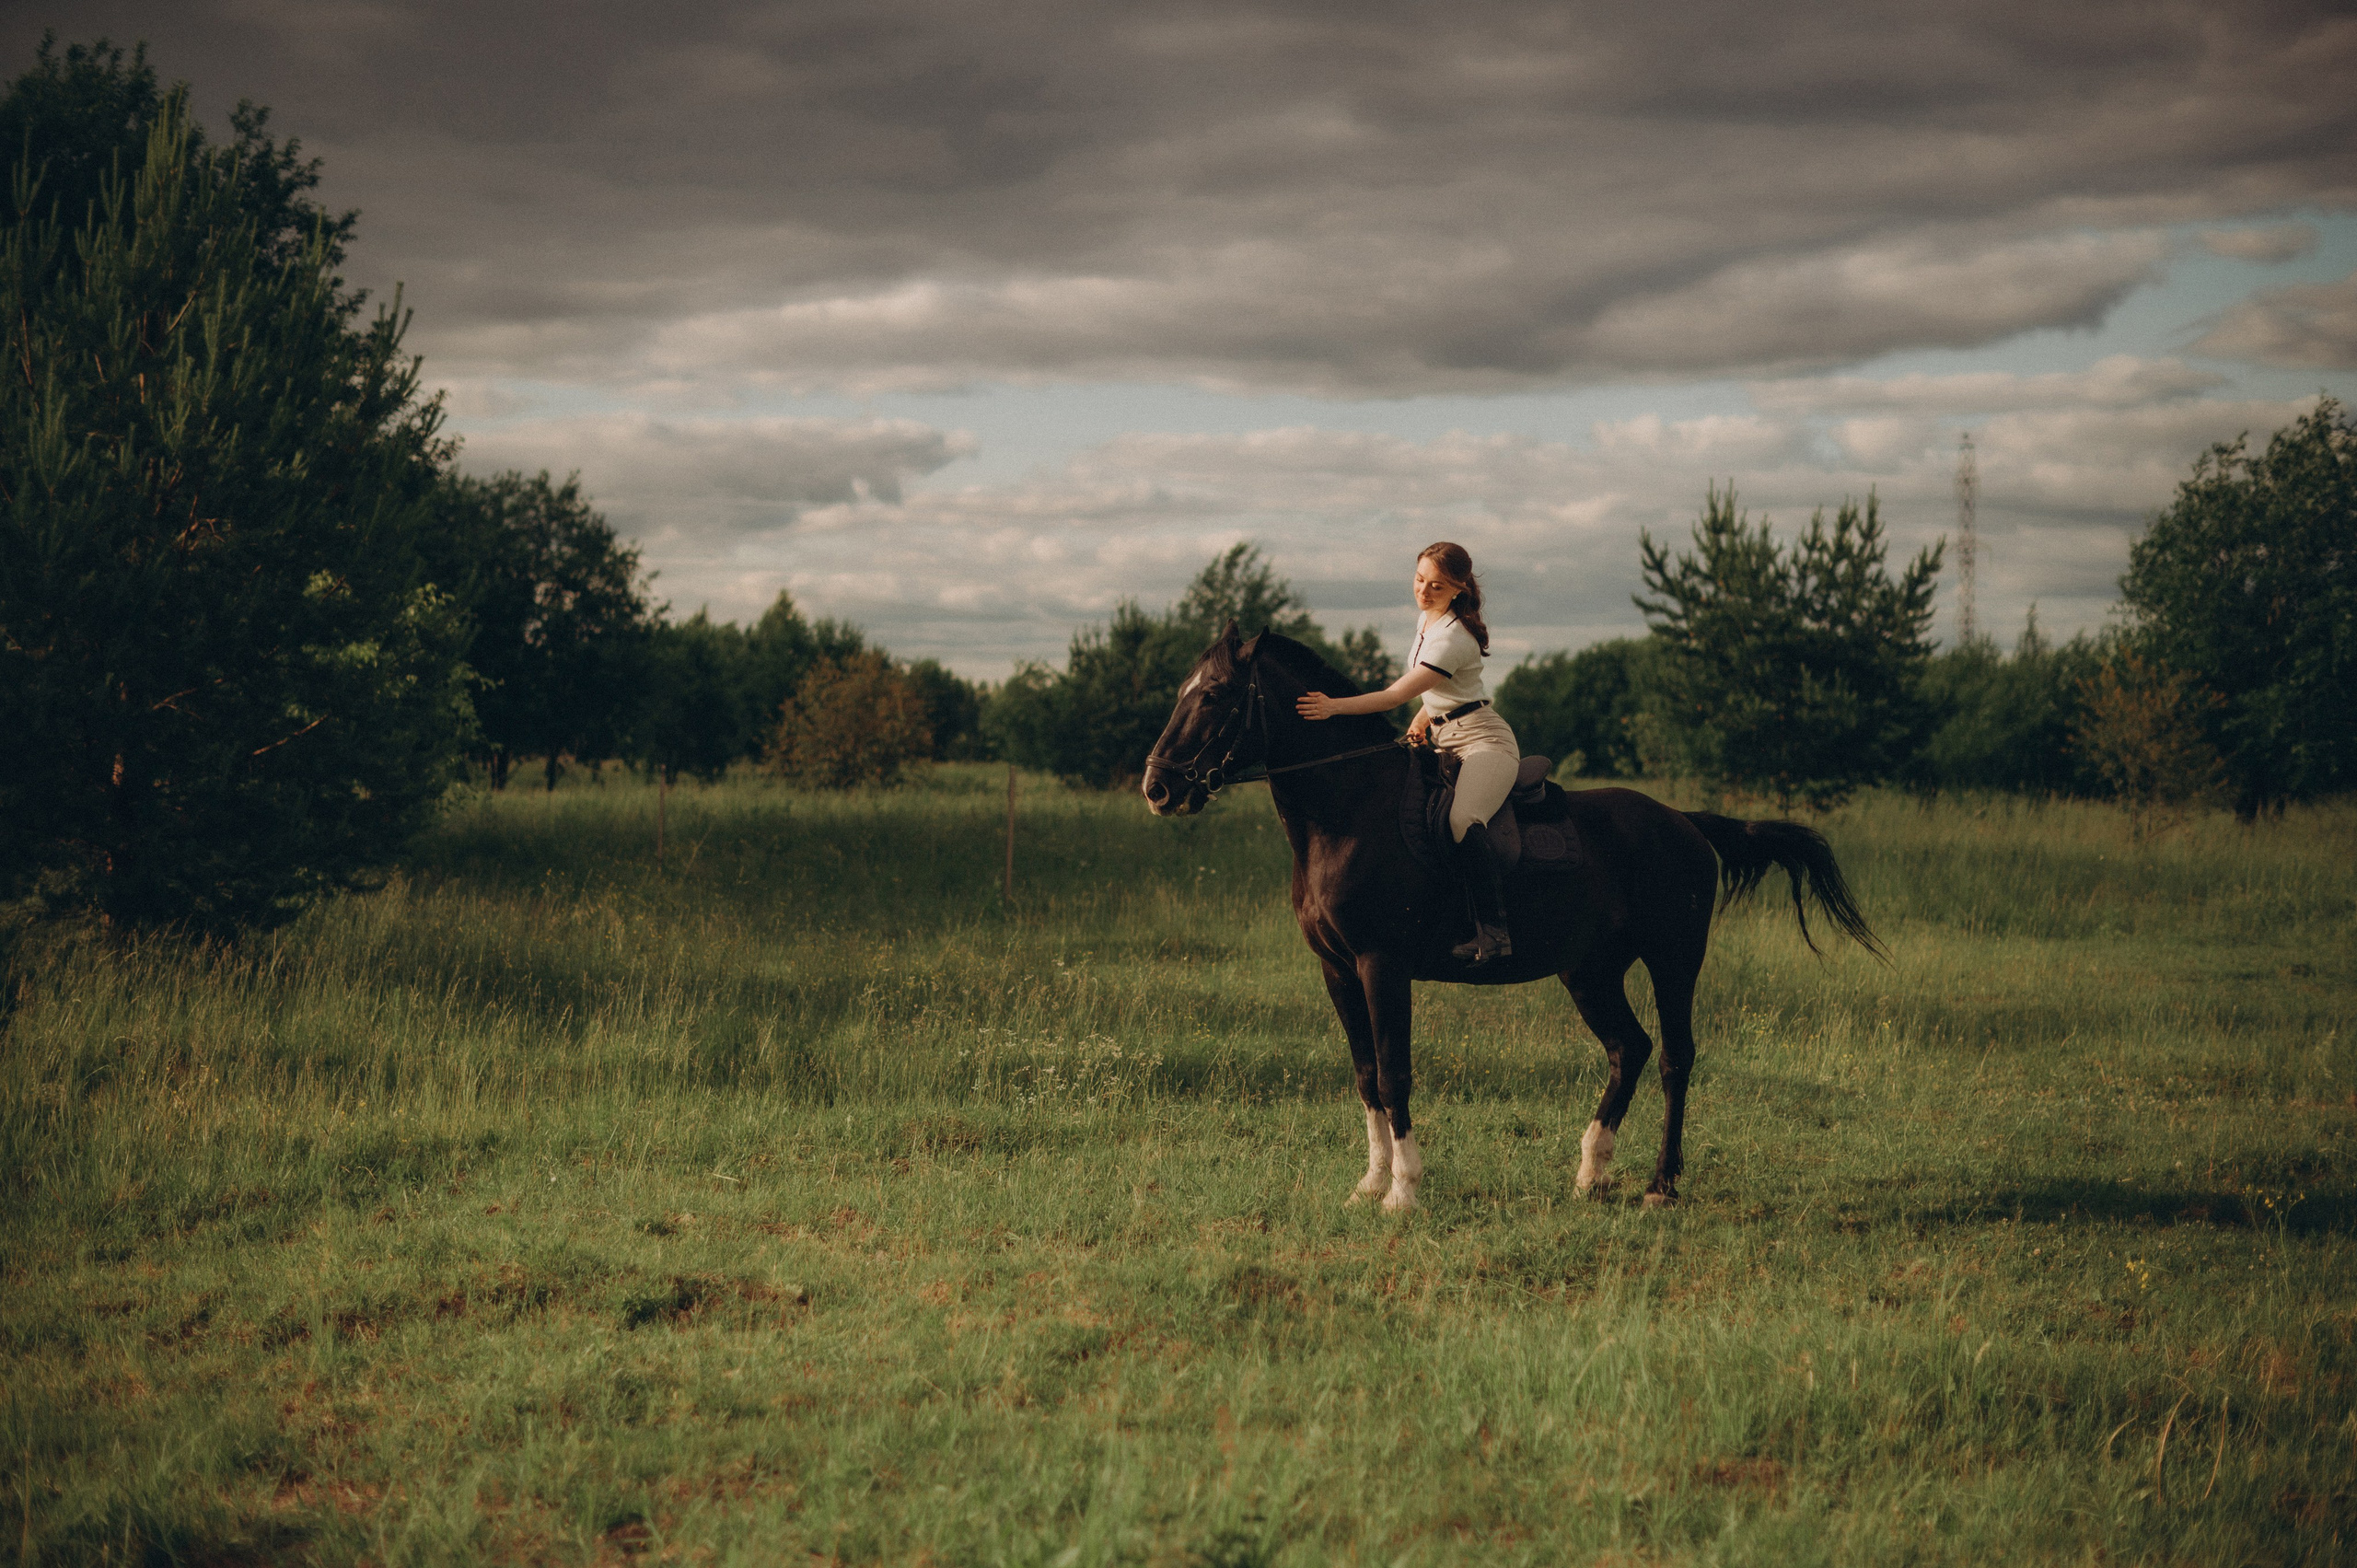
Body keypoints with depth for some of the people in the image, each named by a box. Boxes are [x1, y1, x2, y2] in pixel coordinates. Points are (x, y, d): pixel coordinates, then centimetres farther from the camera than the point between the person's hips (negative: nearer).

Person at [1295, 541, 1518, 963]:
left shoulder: (1452, 638, -19)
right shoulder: (1426, 619, 10)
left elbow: (1397, 695, -24)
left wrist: (1334, 706, -31)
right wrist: (1424, 717, 8)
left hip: (1484, 740, -10)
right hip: (1442, 739, 10)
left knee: (1463, 819, -35)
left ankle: (1493, 933, -41)